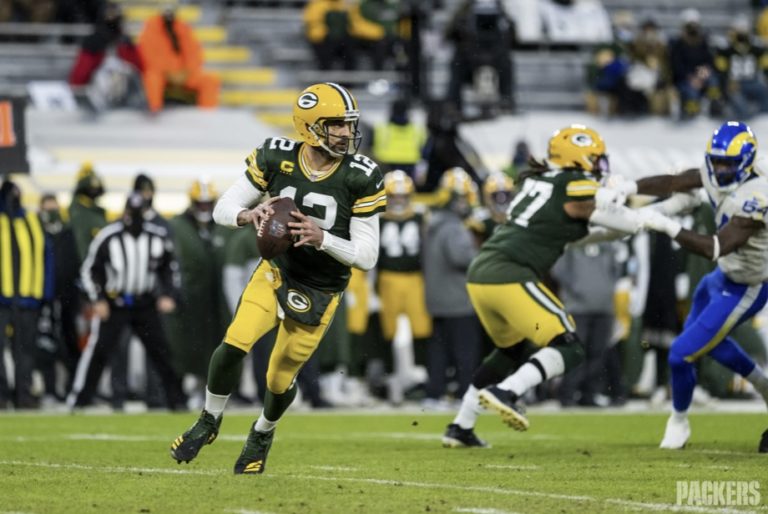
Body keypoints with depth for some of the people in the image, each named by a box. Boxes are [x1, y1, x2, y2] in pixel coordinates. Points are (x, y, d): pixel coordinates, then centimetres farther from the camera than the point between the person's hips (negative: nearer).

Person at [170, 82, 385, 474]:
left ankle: (263, 434, 40)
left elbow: (366, 256, -16)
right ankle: (209, 421, 7)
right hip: (276, 272, 1)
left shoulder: (360, 178, -18)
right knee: (234, 344, -20)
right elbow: (223, 209, -7)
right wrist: (249, 215, -30)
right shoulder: (276, 158, -13)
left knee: (280, 379, 5)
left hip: (320, 292, -1)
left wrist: (322, 239, -33)